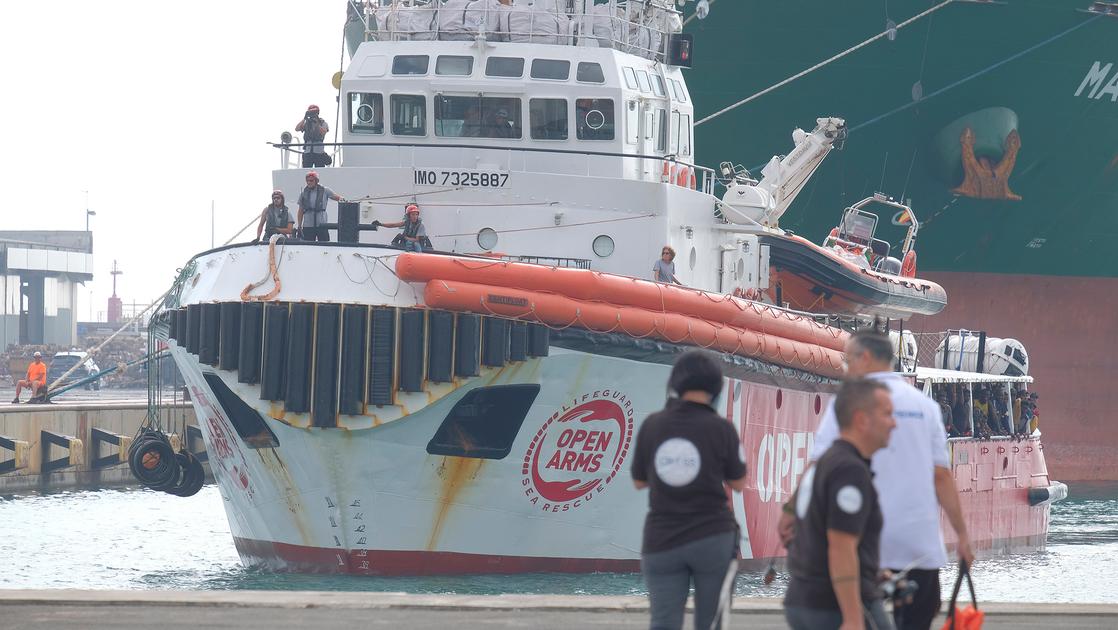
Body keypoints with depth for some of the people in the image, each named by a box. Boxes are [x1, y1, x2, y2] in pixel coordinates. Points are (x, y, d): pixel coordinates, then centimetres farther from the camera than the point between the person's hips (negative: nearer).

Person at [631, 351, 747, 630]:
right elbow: (738, 483, 3)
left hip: (661, 541, 2)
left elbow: (639, 481, 9)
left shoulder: (652, 426, -1)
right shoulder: (720, 428, -8)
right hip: (713, 538, -2)